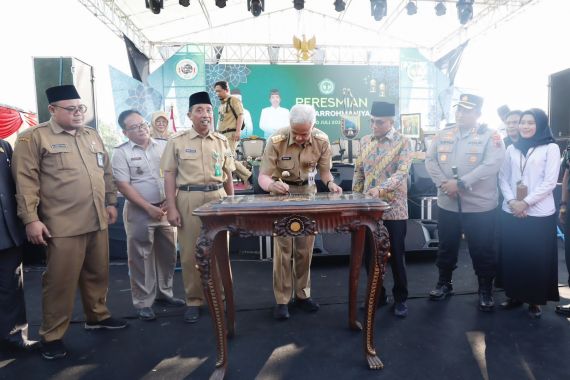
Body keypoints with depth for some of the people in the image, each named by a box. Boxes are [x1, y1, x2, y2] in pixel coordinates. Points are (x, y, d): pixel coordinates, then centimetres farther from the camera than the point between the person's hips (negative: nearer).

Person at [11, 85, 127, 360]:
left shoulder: (93, 136, 15)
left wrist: (111, 202, 18)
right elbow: (26, 181, -7)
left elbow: (106, 172, 21)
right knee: (60, 281, 2)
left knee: (97, 274, 16)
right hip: (63, 225, -5)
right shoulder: (33, 138, -3)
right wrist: (31, 219, -12)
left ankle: (97, 316, 35)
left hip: (98, 221, 6)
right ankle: (51, 336, 19)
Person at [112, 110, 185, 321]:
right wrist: (149, 208, -15)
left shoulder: (163, 146, 5)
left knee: (168, 254, 12)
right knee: (141, 258, 4)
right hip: (139, 211, -3)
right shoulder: (121, 153, -4)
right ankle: (143, 303, 16)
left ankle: (164, 293, 30)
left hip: (165, 209, 4)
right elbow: (123, 186, -10)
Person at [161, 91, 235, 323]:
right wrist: (171, 208, -6)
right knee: (190, 252, 4)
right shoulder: (177, 142, 2)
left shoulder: (222, 142, 9)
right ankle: (193, 301, 18)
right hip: (188, 199, -2)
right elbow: (169, 176, 1)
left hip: (217, 197, 2)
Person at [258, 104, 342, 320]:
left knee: (305, 249, 9)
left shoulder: (322, 141, -13)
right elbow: (263, 176, -22)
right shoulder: (276, 141, -22)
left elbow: (324, 170, -2)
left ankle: (302, 294, 24)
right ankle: (282, 300, 9)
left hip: (308, 193, 3)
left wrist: (330, 183, -24)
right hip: (282, 194, -2)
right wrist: (272, 184, -45)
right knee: (283, 248, -3)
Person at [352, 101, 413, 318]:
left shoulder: (402, 142, -6)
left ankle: (400, 299, 24)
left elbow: (402, 172, -19)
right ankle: (377, 295, 28)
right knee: (369, 255, 11)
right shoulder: (365, 141, 8)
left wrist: (380, 189, -34)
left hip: (394, 209, -4)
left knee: (396, 256, 6)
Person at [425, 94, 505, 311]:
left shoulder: (490, 136, -6)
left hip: (480, 205, -4)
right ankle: (444, 283, 34)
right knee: (447, 246, 16)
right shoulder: (443, 135, 7)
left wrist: (460, 183, -23)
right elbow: (430, 160, 1)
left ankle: (485, 290, 26)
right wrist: (443, 183, -15)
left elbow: (492, 164, -19)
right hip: (447, 204, 4)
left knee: (482, 251, 8)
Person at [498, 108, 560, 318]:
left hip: (539, 213, -3)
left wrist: (525, 203, -14)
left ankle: (535, 300, 19)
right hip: (511, 212, 4)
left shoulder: (551, 148, -2)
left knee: (537, 258, 5)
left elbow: (549, 182, -8)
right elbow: (503, 178, 7)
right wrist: (511, 201, -8)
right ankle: (515, 295, 24)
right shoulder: (512, 148, 10)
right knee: (512, 255, 9)